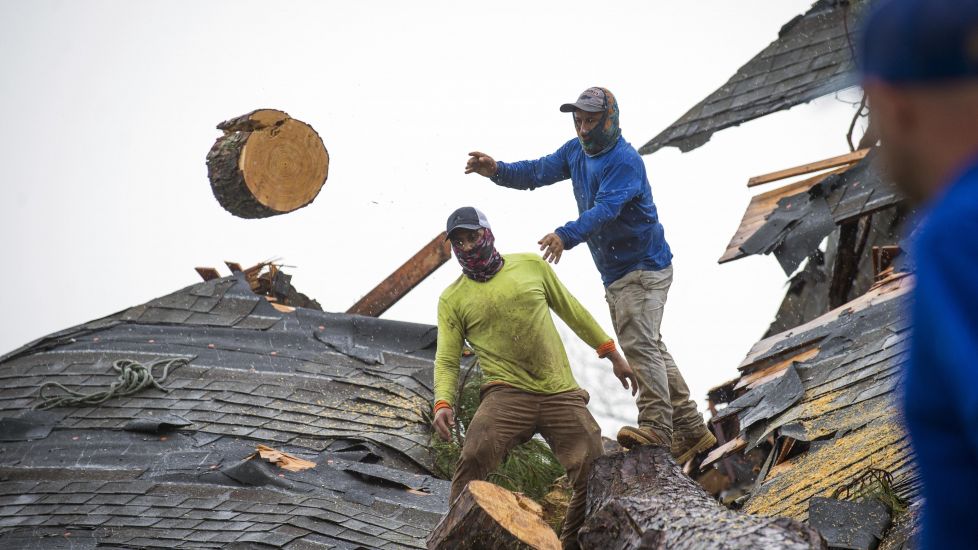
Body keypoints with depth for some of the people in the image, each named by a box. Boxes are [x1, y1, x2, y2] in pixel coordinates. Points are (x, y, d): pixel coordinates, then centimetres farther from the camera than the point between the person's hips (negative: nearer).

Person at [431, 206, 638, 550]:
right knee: (474, 457, -29)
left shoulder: (531, 265, 9)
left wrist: (613, 354, 19)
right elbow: (446, 360, 2)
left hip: (561, 393, 2)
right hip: (507, 394, -2)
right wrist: (443, 402, -18)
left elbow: (571, 311, 17)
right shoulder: (452, 299, 6)